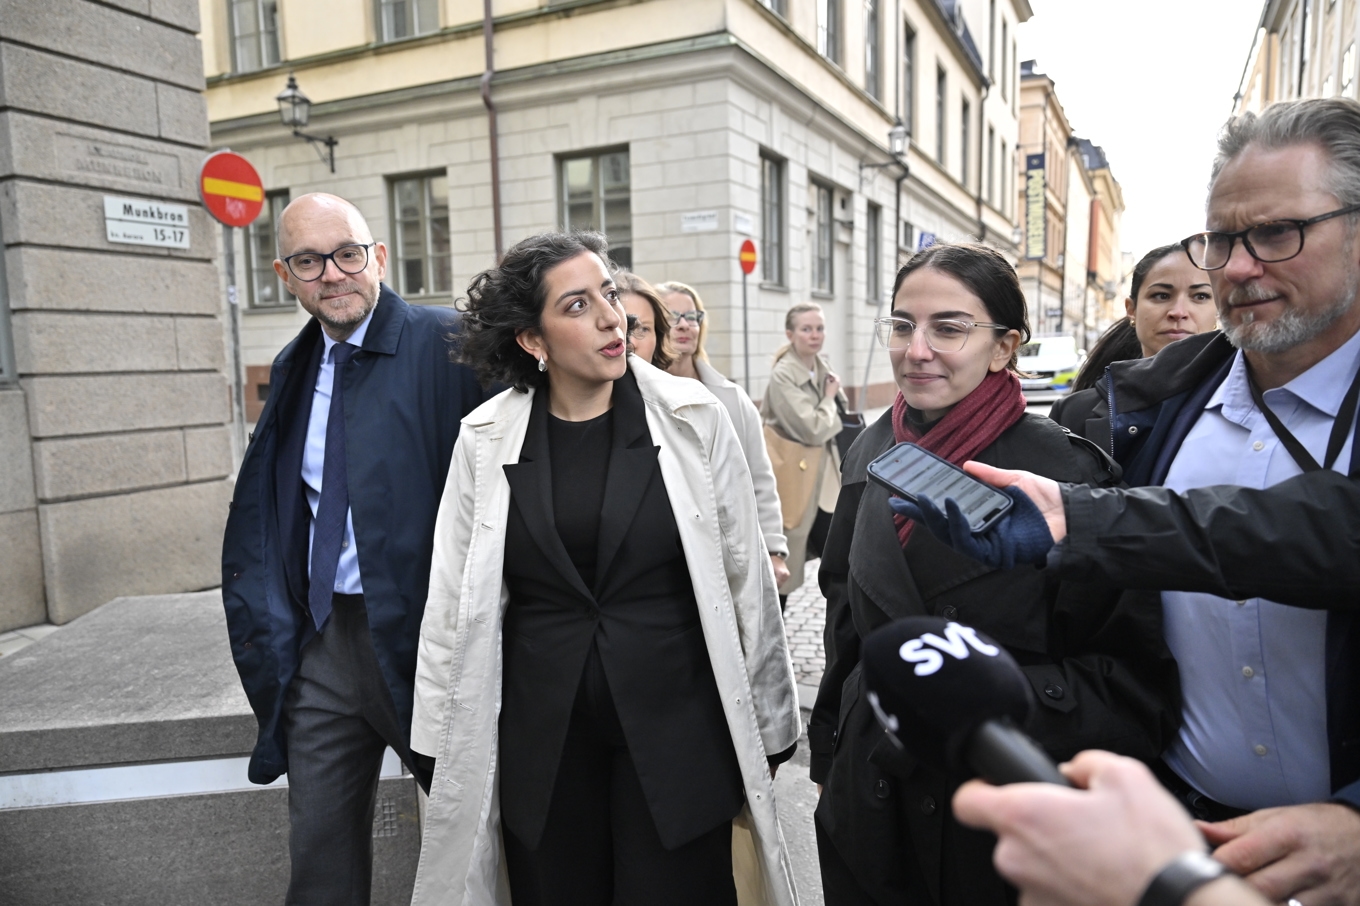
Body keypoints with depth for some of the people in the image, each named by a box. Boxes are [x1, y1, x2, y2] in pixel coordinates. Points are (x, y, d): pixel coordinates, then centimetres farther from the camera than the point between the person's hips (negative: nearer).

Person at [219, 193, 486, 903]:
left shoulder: (448, 344, -12)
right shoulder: (294, 369, 10)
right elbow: (265, 513, 18)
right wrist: (266, 620, 10)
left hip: (421, 633, -5)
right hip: (321, 637, 6)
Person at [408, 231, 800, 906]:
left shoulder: (694, 419, -6)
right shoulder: (487, 440, -3)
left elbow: (746, 581, -2)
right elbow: (453, 603, 3)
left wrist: (764, 739, 2)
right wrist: (448, 750, 7)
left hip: (677, 731, -1)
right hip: (539, 743, 2)